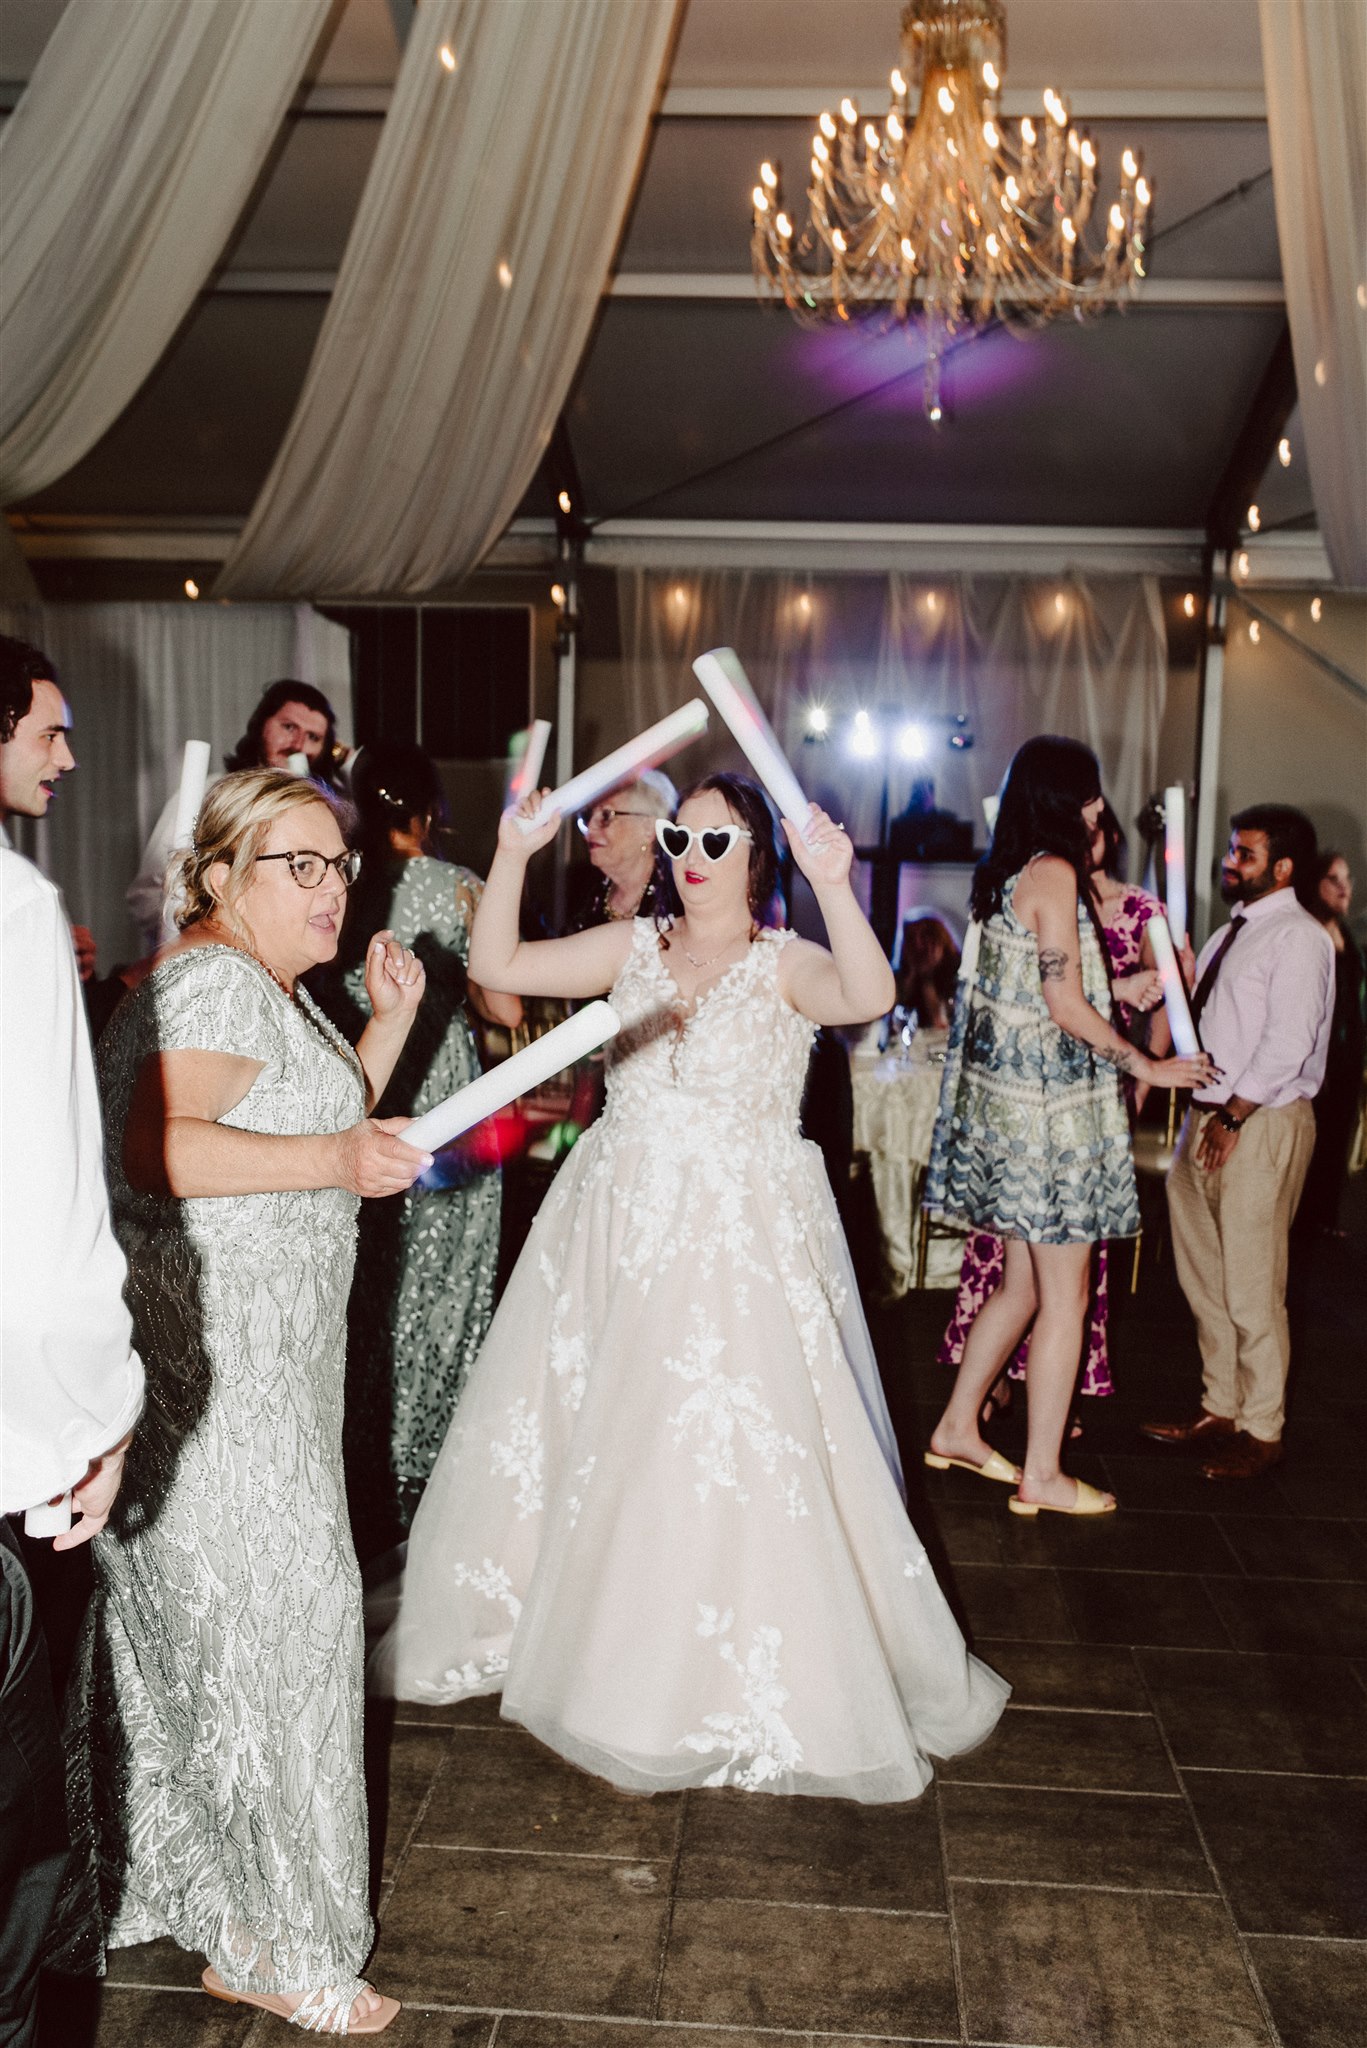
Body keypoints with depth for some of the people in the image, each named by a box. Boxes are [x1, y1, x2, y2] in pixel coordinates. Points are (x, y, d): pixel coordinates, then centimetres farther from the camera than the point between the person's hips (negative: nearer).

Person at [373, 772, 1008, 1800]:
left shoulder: (784, 963, -7)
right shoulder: (633, 947, 6)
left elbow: (869, 995, -29)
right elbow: (498, 964, 0)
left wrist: (834, 886, -43)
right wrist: (514, 855, -12)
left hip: (740, 1245, -5)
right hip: (617, 1226, 5)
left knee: (737, 1459, -2)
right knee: (590, 1436, 15)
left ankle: (747, 1680, 21)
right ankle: (584, 1632, 39)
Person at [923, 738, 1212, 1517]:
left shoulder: (1005, 874, 13)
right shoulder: (1054, 872, -14)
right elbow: (1064, 1002, -18)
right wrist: (1149, 1066, -9)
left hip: (1008, 1095, 9)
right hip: (1052, 1106, -9)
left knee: (1024, 1282, 18)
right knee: (1065, 1296, 2)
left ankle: (958, 1428, 27)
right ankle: (1042, 1475, 11)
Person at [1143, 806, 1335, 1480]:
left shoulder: (1298, 937, -11)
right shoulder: (1231, 933, 17)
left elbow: (1287, 1044, -19)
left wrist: (1233, 1118, -17)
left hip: (1263, 1124, -9)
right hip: (1209, 1116, 9)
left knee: (1251, 1285, -1)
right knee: (1203, 1277, 15)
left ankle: (1261, 1430, 14)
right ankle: (1220, 1408, 29)